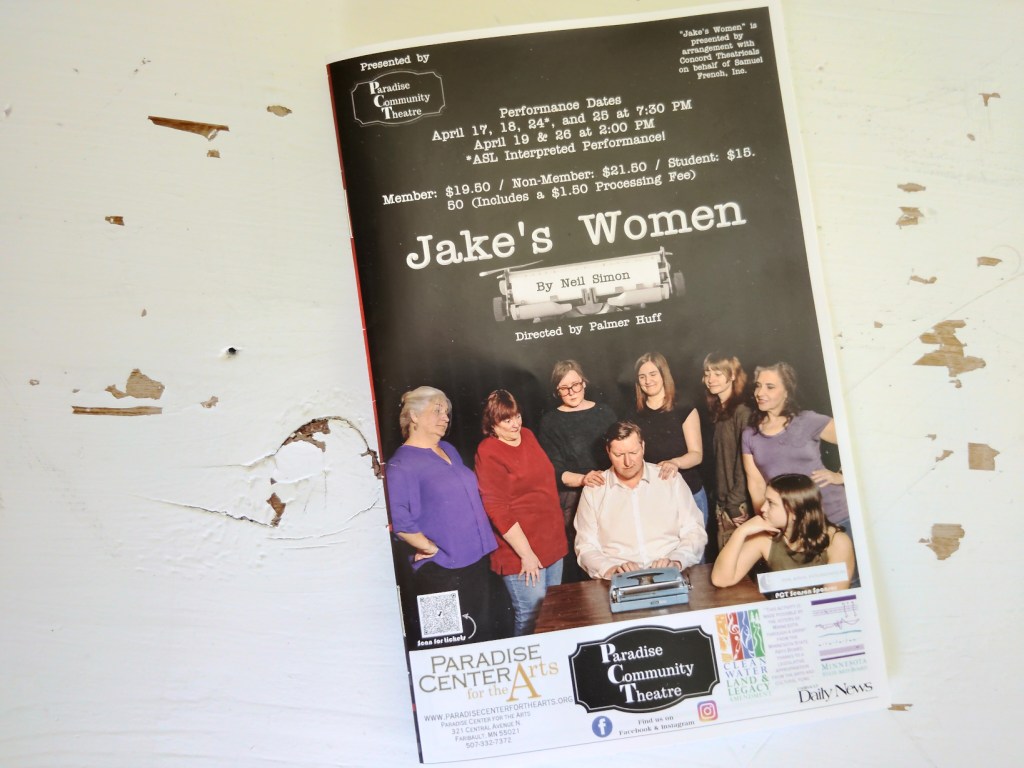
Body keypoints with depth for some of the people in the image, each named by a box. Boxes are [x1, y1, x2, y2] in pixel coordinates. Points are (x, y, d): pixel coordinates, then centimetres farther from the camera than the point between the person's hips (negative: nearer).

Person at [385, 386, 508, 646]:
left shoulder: (448, 450, 13)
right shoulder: (402, 464, -15)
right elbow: (399, 519, -26)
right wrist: (430, 548, -19)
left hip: (477, 560, 9)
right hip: (441, 570, -8)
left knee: (486, 632, 18)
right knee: (451, 642, 1)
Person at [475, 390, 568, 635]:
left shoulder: (527, 436, 8)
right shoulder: (489, 453, -14)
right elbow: (497, 510, -17)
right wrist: (526, 553, -18)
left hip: (552, 542, 8)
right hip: (522, 552, -8)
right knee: (532, 618, -5)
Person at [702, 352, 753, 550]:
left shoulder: (742, 412, -12)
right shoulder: (718, 412, 13)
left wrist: (736, 504, -15)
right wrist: (718, 501, 9)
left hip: (739, 504, -8)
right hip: (723, 504, 8)